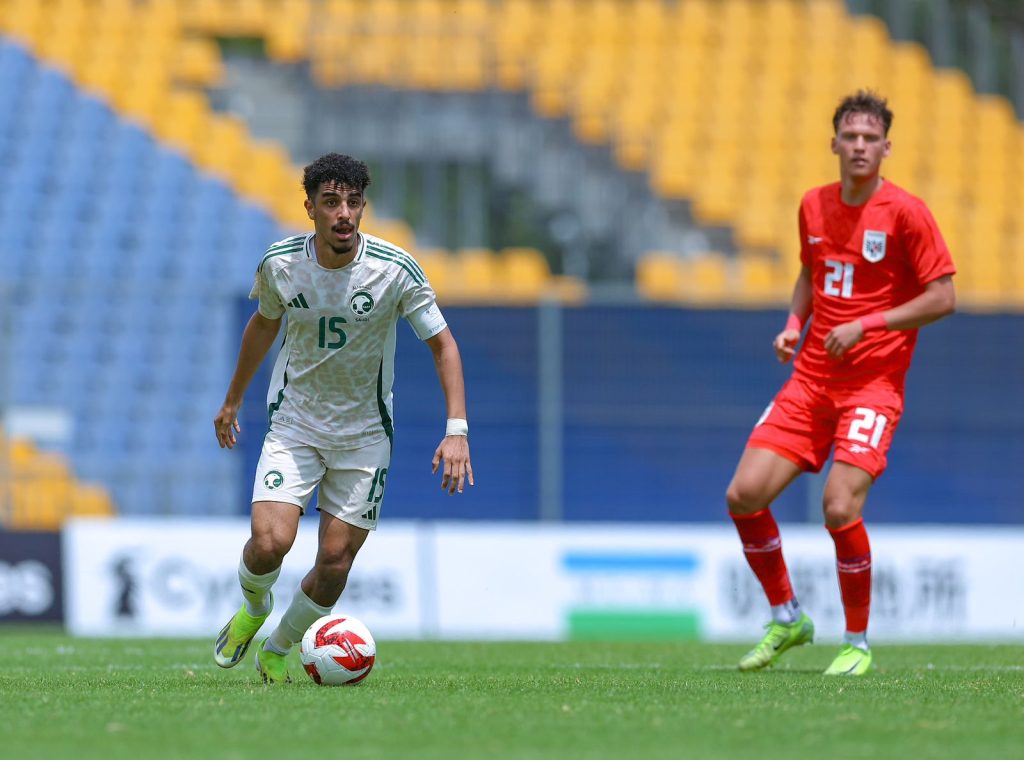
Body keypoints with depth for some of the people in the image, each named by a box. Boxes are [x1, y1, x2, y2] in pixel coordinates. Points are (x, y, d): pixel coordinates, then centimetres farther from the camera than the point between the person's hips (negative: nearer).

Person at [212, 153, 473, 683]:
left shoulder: (395, 270, -16)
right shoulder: (281, 263, -10)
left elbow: (442, 344, -6)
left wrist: (456, 430, -17)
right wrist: (232, 401, 21)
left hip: (364, 434, 0)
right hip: (294, 422, 0)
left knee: (335, 561, -3)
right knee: (269, 542, -18)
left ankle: (277, 649, 25)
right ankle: (253, 608, 18)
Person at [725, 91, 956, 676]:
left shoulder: (905, 212, -9)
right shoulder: (815, 206, 9)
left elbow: (943, 298, -10)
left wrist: (865, 325, -15)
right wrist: (795, 322, 7)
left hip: (874, 381, -6)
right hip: (812, 379, 6)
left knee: (841, 506, -21)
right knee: (744, 496, -5)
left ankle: (859, 643, -1)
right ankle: (787, 618, 16)